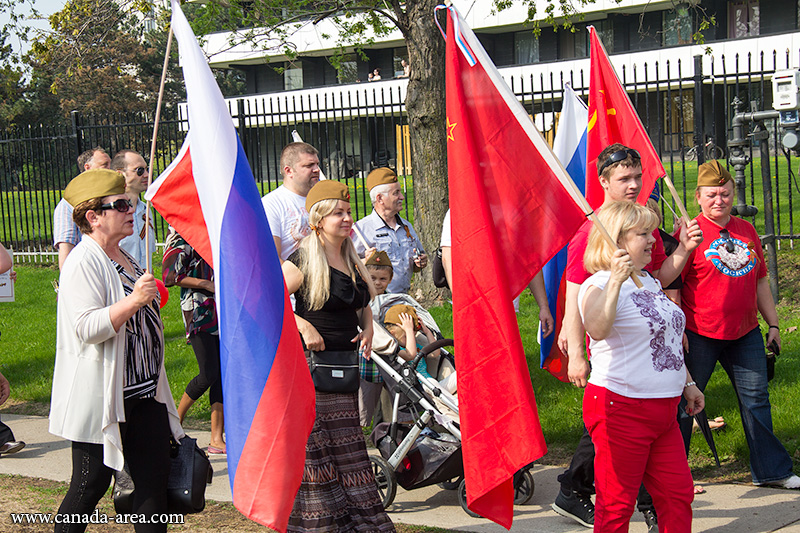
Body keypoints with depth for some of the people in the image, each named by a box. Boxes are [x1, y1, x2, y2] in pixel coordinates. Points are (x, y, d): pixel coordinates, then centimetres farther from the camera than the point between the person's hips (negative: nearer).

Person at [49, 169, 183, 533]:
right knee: (90, 486, -2)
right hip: (101, 397, -9)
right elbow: (87, 328, -25)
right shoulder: (83, 263, -14)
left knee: (155, 478, 6)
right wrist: (132, 301, -32)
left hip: (144, 393, 9)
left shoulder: (123, 257, 14)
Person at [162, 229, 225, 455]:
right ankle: (176, 422, 14)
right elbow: (170, 276, -12)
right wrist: (208, 285, -14)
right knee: (209, 375, -10)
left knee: (223, 372, 2)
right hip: (198, 311, -7)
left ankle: (217, 438, 5)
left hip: (220, 309, 7)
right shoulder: (182, 236, -7)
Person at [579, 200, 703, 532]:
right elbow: (597, 329, -36)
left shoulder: (649, 281, 16)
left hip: (662, 411, 9)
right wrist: (615, 281, -44)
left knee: (678, 493, 9)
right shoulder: (599, 286, -13)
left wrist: (687, 383, 29)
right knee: (616, 505, -3)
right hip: (621, 409, -9)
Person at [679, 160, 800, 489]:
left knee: (756, 399, 9)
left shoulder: (746, 231, 12)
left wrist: (773, 325, 16)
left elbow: (760, 281, 19)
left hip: (745, 333, 5)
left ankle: (771, 470, 19)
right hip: (699, 336, -5)